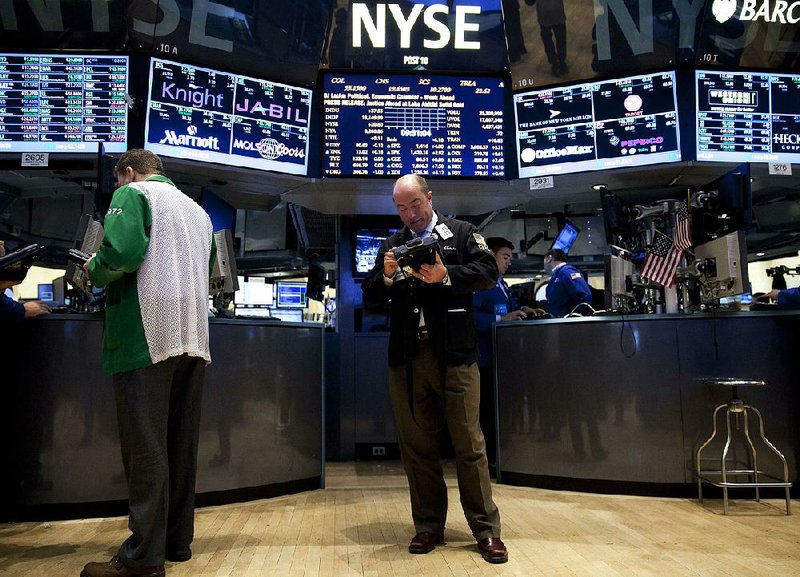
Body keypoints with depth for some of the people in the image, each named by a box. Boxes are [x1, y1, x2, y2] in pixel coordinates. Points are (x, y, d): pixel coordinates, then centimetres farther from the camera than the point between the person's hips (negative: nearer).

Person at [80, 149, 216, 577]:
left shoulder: (133, 194, 0)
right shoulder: (196, 210, 21)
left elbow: (121, 253, -17)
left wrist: (94, 271, 4)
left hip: (147, 337, -7)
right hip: (193, 338, 7)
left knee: (144, 447, -4)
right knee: (181, 445, 11)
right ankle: (177, 540, 19)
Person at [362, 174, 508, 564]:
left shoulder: (461, 233, 9)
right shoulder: (391, 245, 17)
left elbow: (488, 272, -4)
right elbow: (370, 300, 12)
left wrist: (445, 276, -18)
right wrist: (386, 276, -8)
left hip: (454, 356, -3)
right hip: (407, 358, 4)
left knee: (469, 443, 1)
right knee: (417, 446, 9)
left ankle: (487, 530, 12)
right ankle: (429, 526, 22)